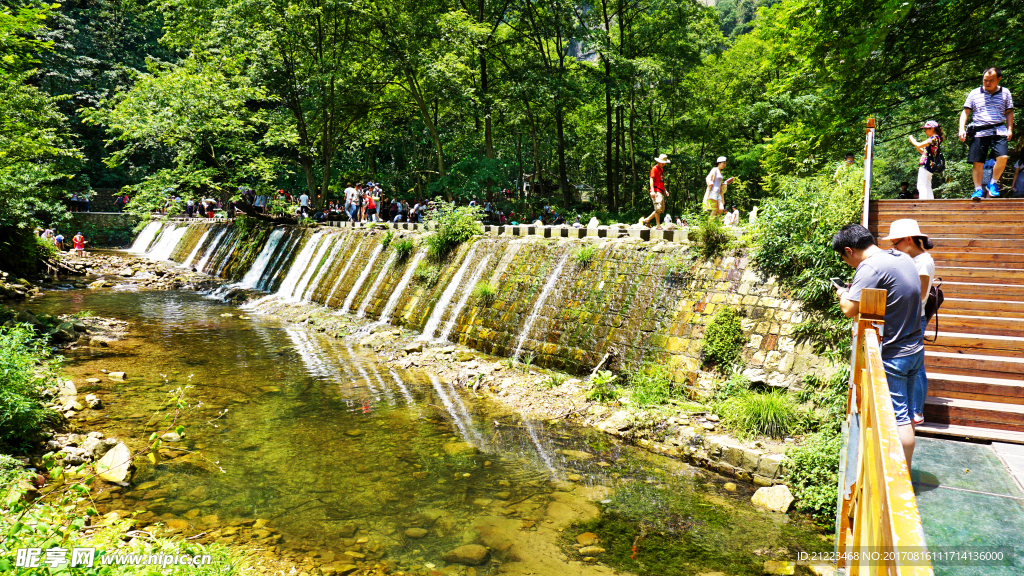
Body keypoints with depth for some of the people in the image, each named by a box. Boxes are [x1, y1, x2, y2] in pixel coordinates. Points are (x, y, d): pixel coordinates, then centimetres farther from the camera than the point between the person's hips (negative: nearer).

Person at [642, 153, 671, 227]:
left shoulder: (661, 169, 23)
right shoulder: (654, 169, -4)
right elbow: (651, 179, -12)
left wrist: (665, 191, 22)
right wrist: (652, 191, -22)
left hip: (661, 192, 9)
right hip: (656, 192, -9)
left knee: (661, 210, 10)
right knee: (658, 208, -14)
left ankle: (647, 220, 16)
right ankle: (658, 225, -11)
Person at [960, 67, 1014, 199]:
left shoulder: (1005, 93, 13)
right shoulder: (974, 93, 10)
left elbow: (1009, 112, 15)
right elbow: (965, 112, 8)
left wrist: (1010, 129, 4)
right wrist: (962, 129, -5)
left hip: (999, 130, 0)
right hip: (979, 132, 0)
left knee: (1002, 157, -17)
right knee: (978, 162, -4)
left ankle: (993, 183, 3)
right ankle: (979, 189, 4)